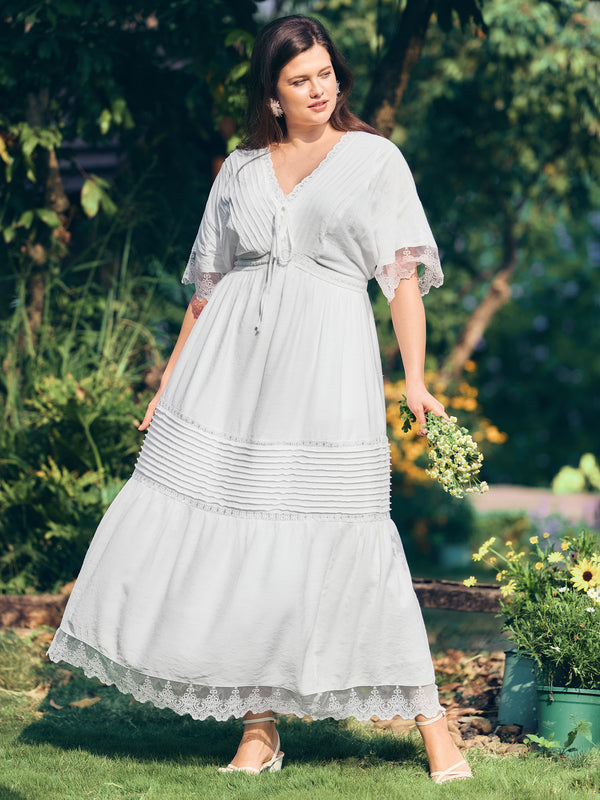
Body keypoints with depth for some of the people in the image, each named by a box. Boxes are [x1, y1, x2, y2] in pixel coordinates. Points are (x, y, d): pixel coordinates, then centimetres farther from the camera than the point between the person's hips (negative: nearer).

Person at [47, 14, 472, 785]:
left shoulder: (375, 158, 7)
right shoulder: (240, 170, 15)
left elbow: (404, 273, 1)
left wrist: (416, 379, -10)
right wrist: (169, 382, 16)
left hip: (327, 359, -4)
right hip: (231, 360, 4)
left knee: (342, 545, -9)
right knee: (227, 536, -2)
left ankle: (433, 726, -2)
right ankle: (258, 733, 7)